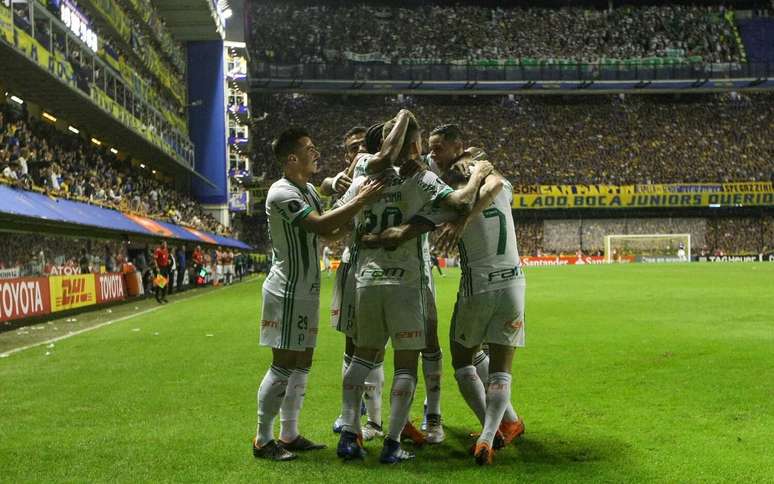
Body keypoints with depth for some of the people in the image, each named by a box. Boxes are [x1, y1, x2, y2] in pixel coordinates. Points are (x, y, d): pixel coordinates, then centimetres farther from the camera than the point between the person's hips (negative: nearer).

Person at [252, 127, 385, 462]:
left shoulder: (308, 190, 13)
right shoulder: (282, 193, -17)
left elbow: (331, 232, 14)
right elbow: (320, 225, -28)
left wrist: (357, 202, 3)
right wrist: (361, 201, -25)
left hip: (306, 292, 10)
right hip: (287, 292, -10)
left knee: (301, 365, 13)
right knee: (282, 366, -5)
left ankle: (289, 435, 22)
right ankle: (263, 440, 5)